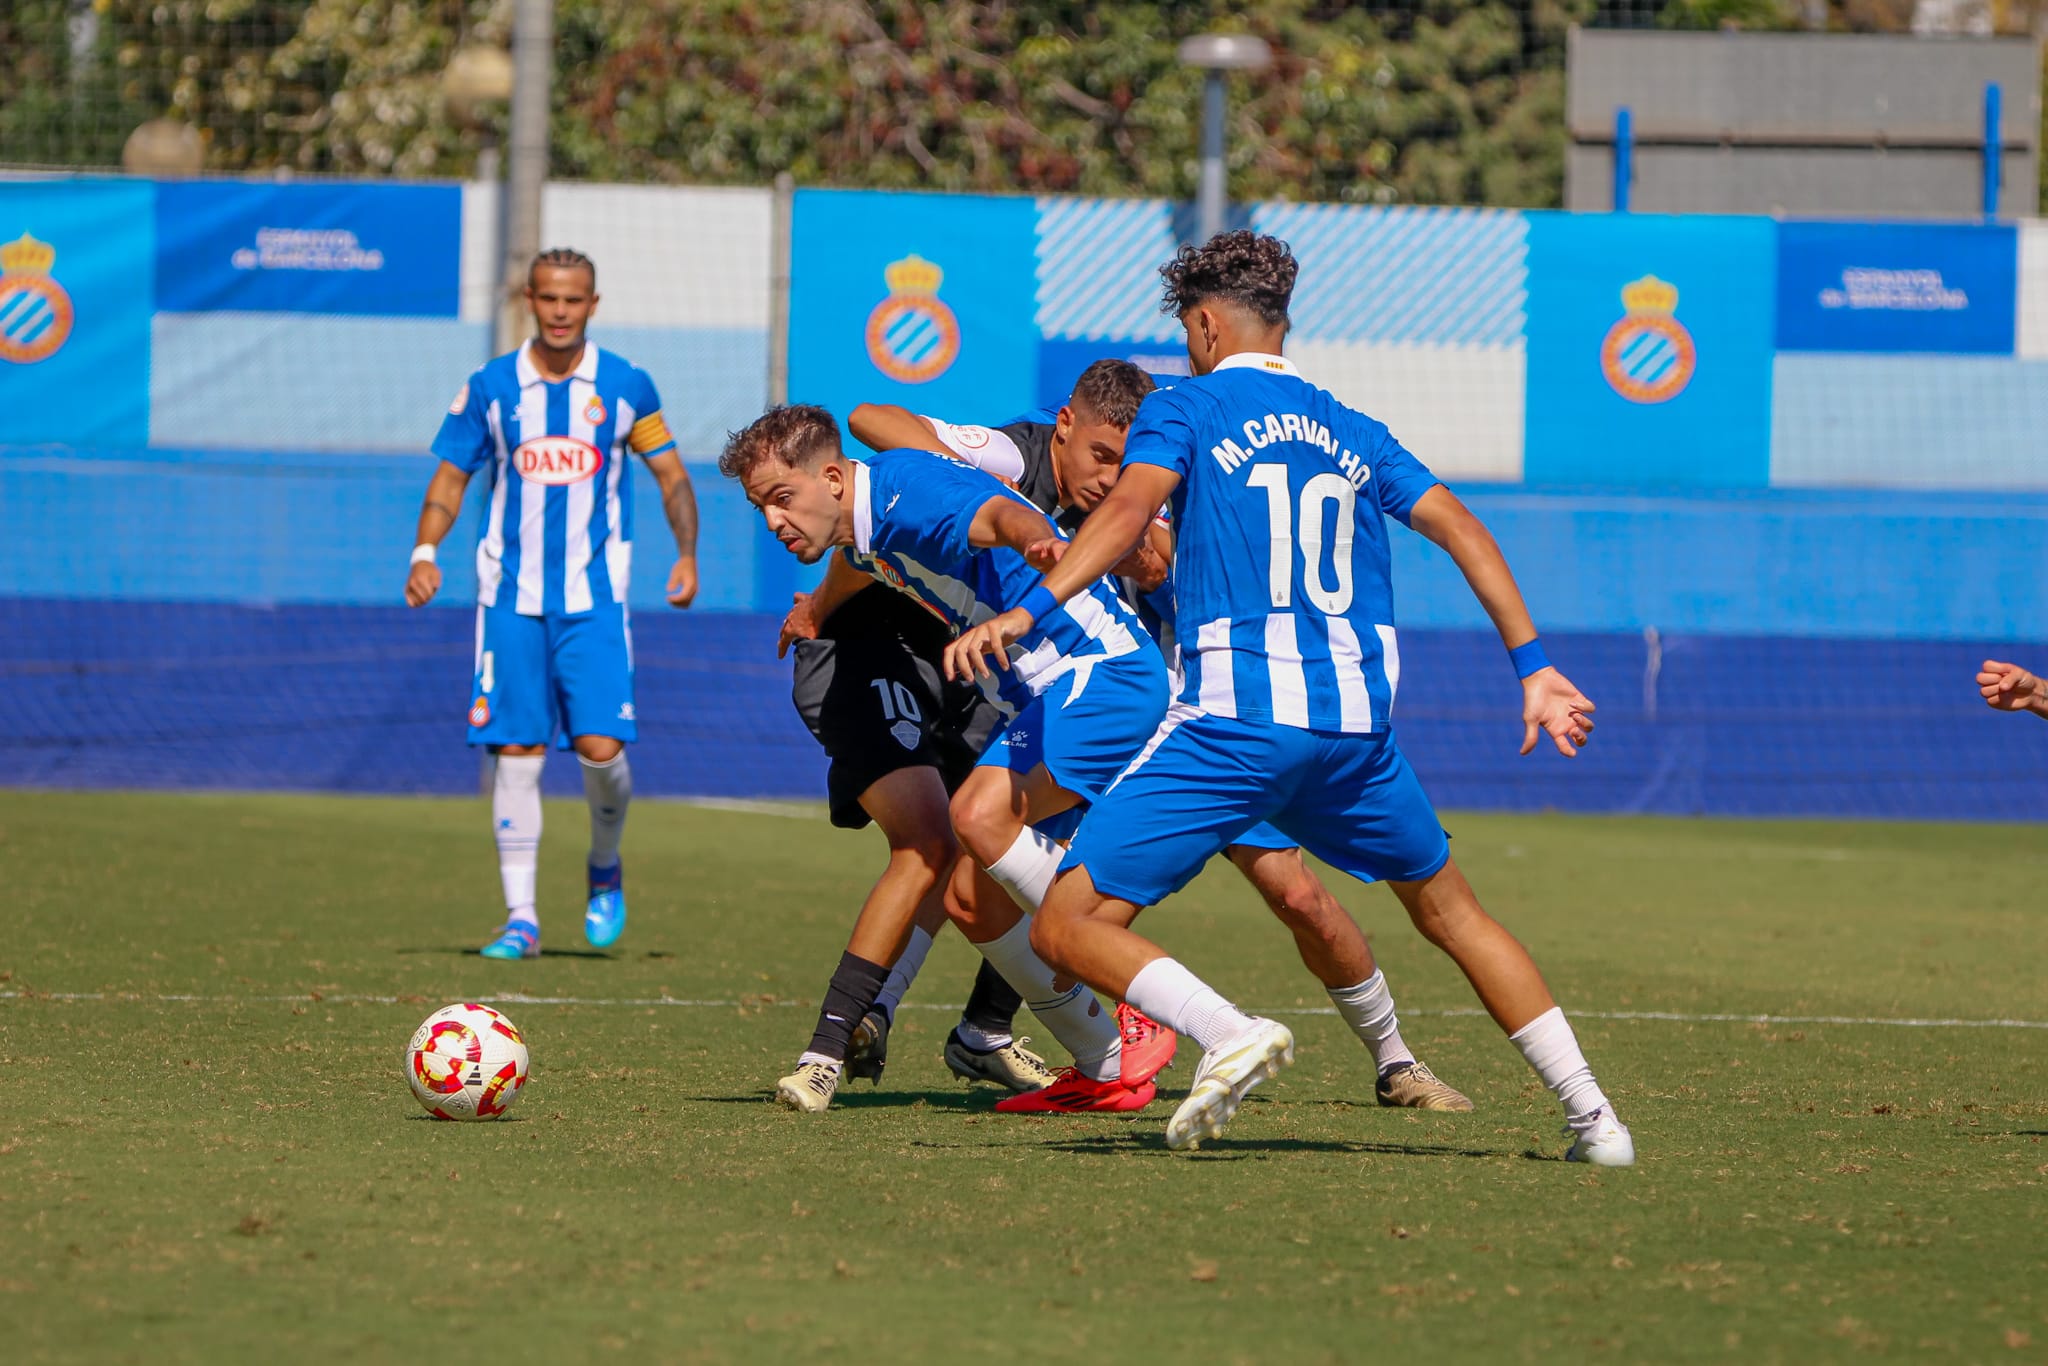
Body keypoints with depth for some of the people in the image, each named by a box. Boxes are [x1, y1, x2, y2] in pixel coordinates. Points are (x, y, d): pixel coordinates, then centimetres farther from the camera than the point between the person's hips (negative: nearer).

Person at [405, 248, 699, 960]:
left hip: (594, 596, -1)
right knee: (516, 752, -3)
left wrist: (687, 554, -2)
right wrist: (424, 551, -6)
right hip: (511, 596, 1)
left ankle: (605, 870, 18)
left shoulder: (626, 386, 2)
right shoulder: (490, 387, 3)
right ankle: (520, 918, 2)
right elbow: (450, 478, 9)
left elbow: (671, 474, 11)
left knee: (601, 747, -12)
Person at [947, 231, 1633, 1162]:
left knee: (1068, 926, -4)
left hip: (1237, 720, -5)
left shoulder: (1184, 409, 6)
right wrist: (1532, 667, 13)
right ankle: (1592, 1118, 20)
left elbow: (1130, 509, -11)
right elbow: (1460, 530, 14)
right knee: (1446, 907, 25)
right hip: (1357, 719, 6)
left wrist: (1031, 609, -20)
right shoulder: (1351, 432, 21)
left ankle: (1228, 1032, -26)